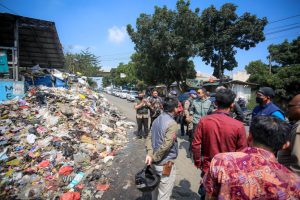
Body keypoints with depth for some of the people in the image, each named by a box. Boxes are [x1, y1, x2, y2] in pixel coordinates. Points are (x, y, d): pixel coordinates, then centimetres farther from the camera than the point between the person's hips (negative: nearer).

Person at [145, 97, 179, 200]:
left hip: (155, 162, 8)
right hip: (165, 164, -8)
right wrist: (154, 158, -15)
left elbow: (149, 138, 1)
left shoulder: (157, 120, 4)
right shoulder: (172, 124, -22)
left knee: (156, 189, 26)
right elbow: (165, 145, -27)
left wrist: (150, 154, -9)